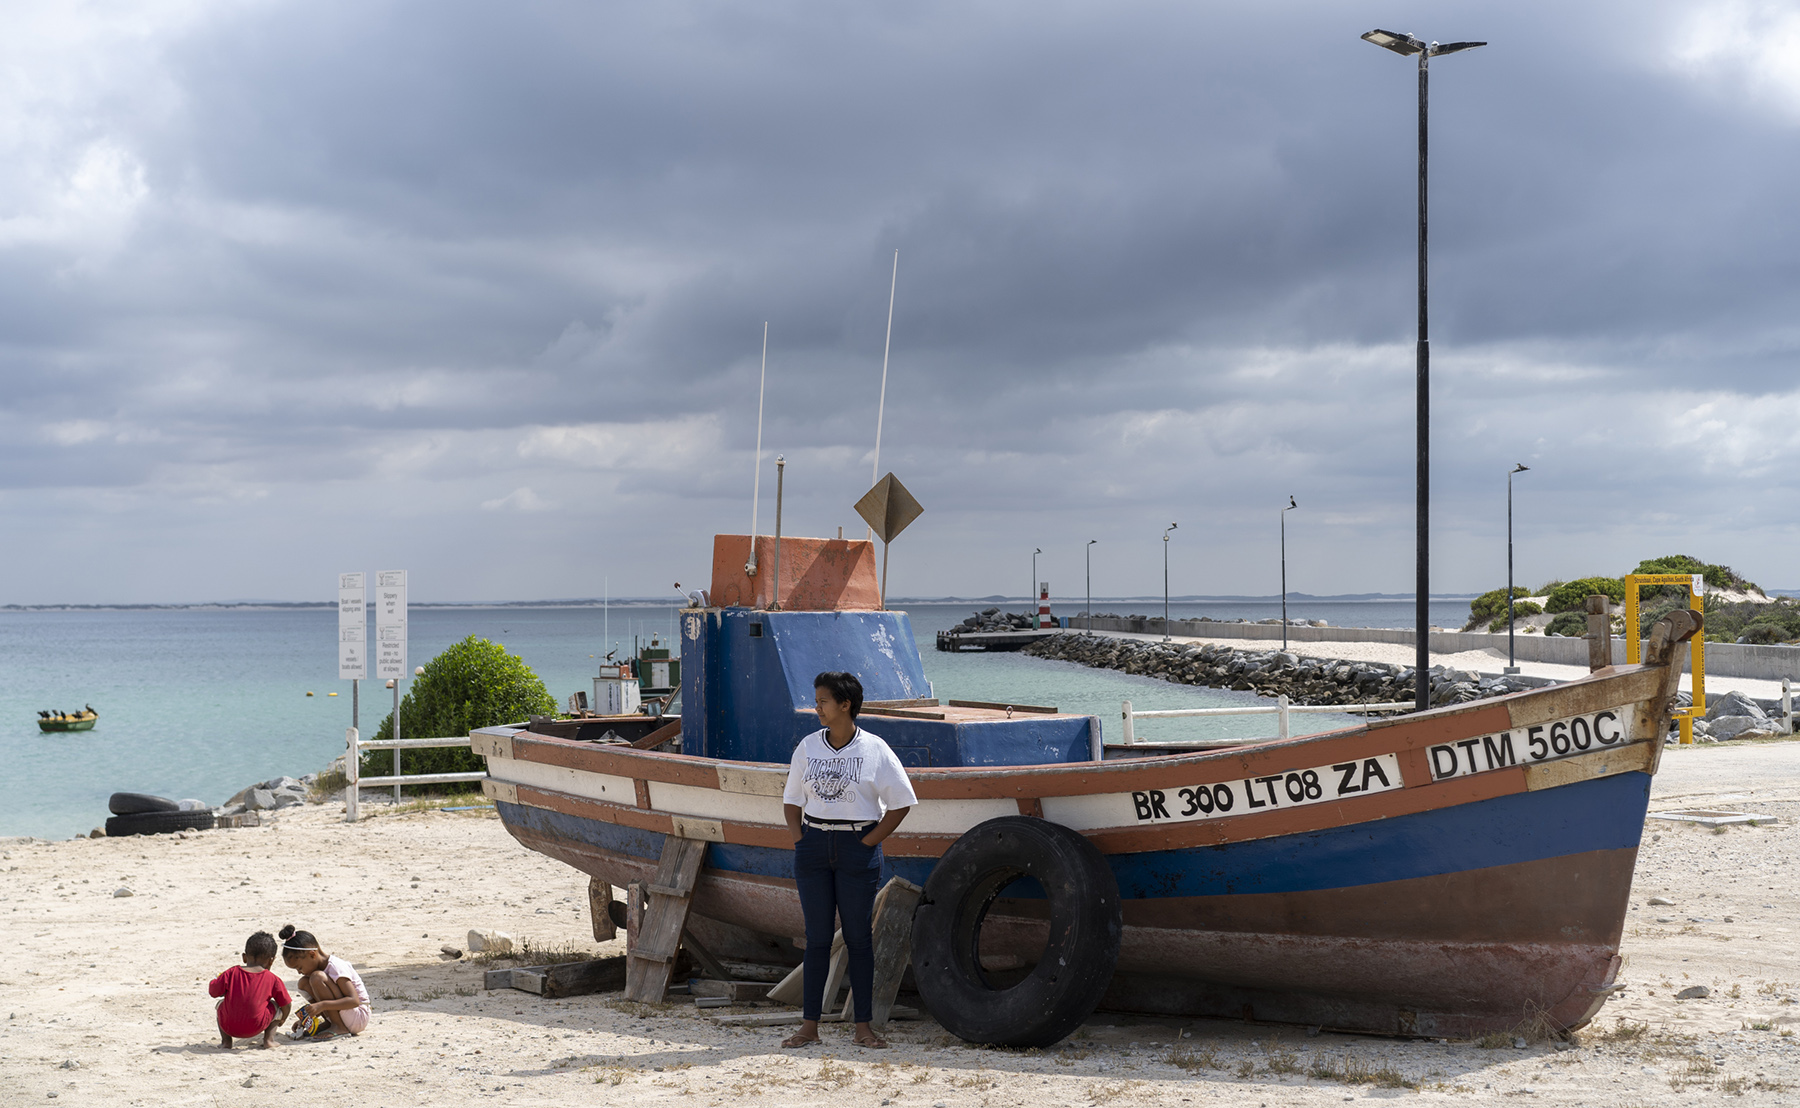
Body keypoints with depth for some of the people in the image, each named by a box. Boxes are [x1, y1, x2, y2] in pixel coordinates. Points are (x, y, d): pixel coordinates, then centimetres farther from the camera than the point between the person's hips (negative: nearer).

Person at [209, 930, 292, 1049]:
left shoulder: (232, 973, 4)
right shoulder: (272, 979, 4)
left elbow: (213, 992, 4)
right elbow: (286, 1004, 9)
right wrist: (281, 1020, 31)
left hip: (229, 1027, 1)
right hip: (256, 1028, -1)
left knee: (220, 1005, 33)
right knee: (276, 1007, 24)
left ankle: (226, 1040, 19)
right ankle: (269, 1039, 10)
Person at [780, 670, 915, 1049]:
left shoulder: (874, 750, -5)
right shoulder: (807, 747, 6)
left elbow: (901, 803, -1)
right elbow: (792, 798, 16)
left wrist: (869, 842, -7)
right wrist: (799, 839, 2)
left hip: (857, 849, -3)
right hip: (813, 847, 3)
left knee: (858, 937, 2)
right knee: (817, 937, 5)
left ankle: (863, 1027, 8)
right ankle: (809, 1025, 9)